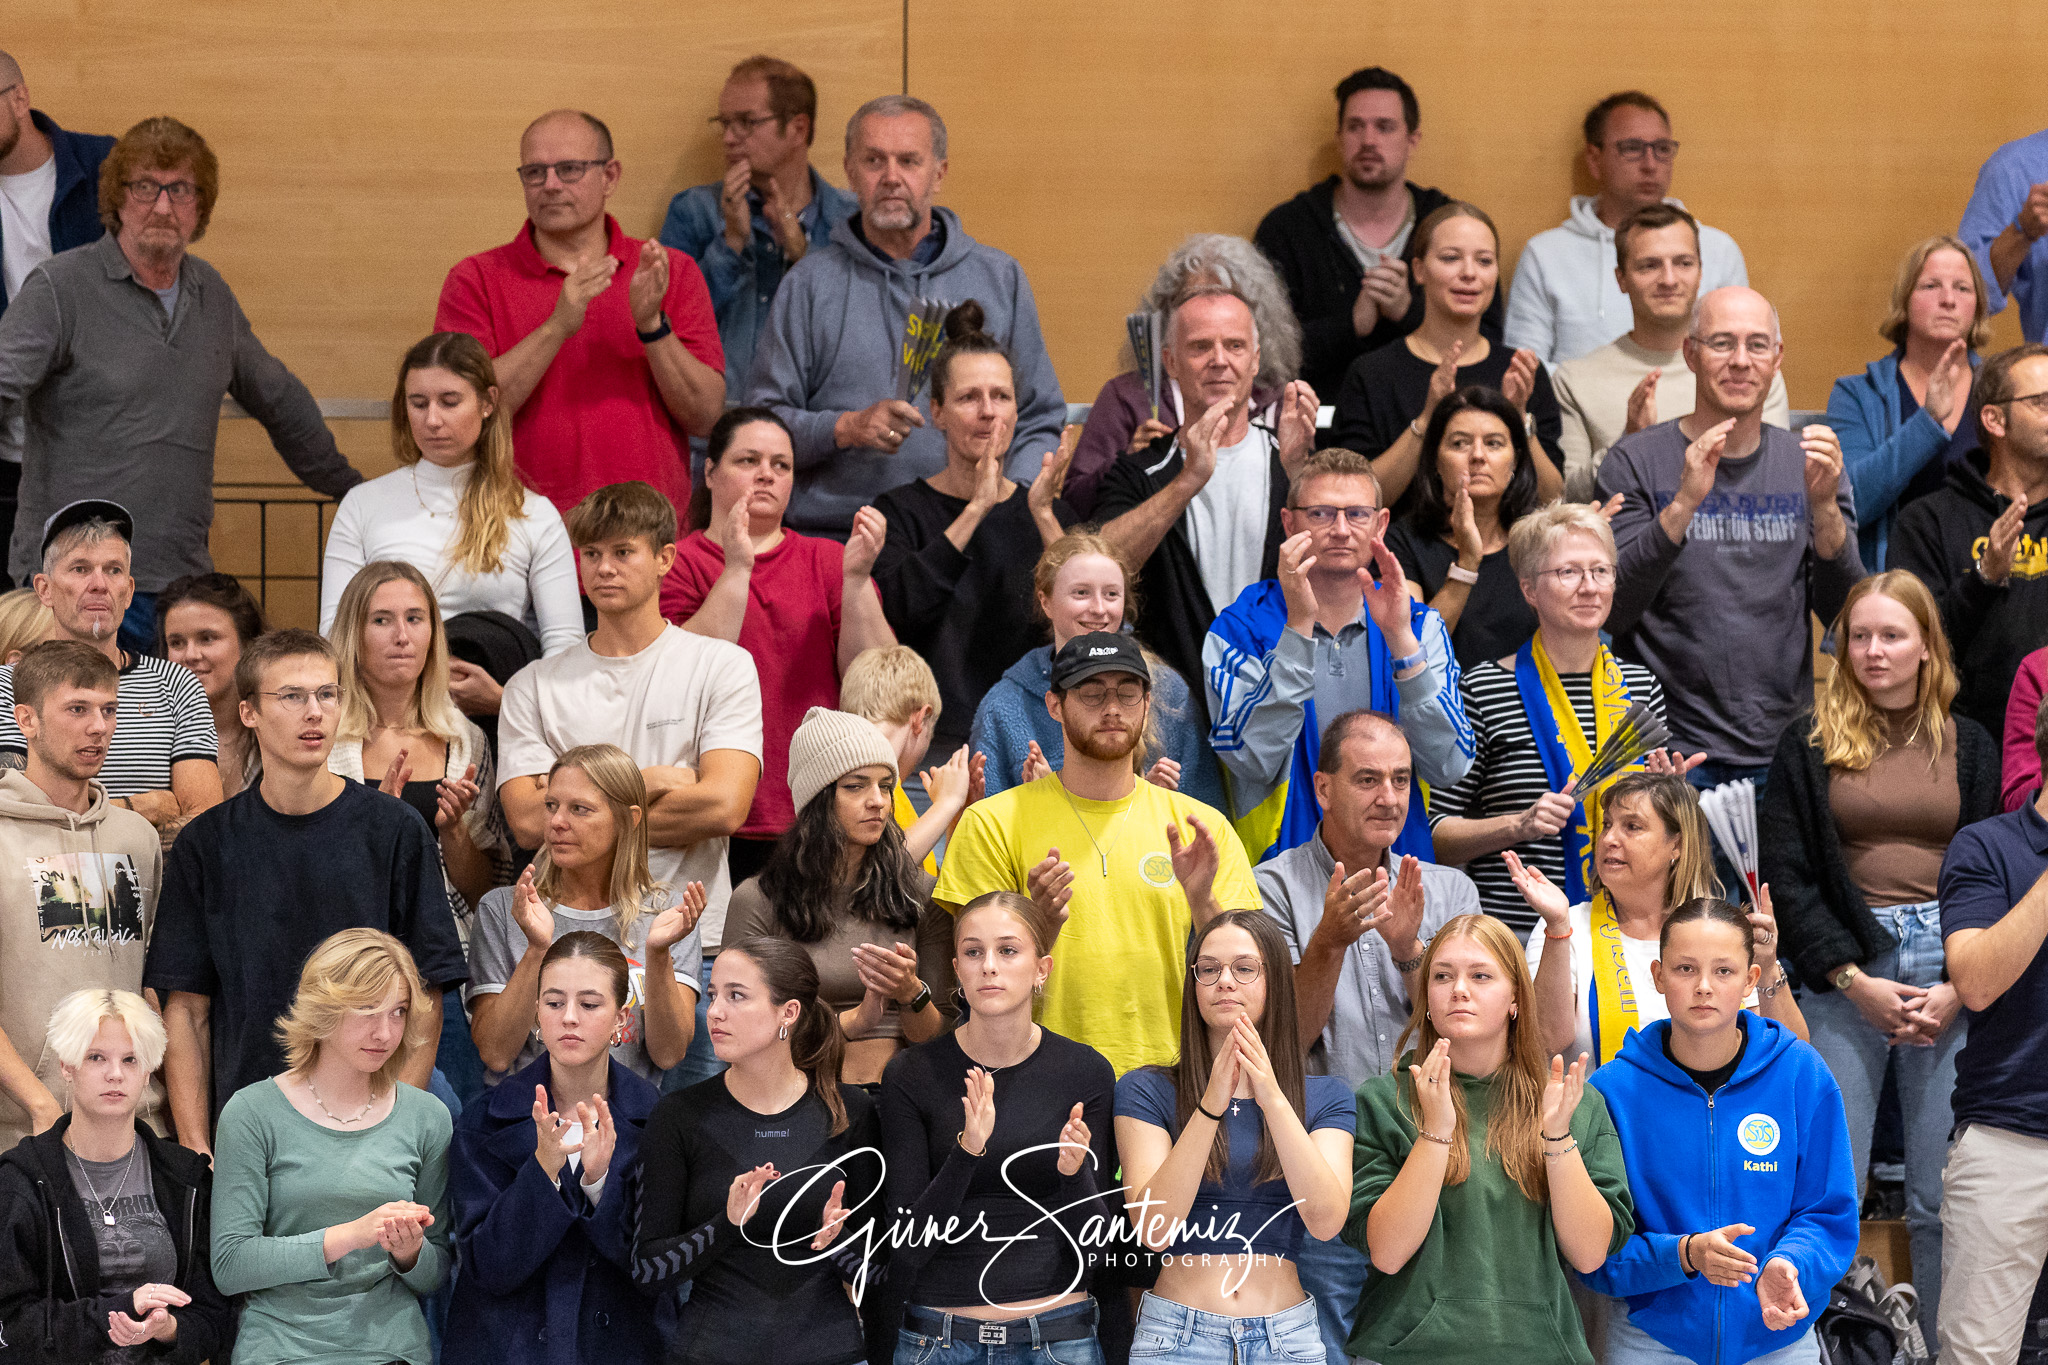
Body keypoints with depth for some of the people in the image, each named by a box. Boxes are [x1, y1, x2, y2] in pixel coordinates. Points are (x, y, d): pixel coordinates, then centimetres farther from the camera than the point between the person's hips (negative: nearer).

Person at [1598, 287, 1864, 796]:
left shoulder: (1809, 464, 10)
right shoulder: (1635, 462, -1)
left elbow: (1844, 611, 2)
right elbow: (1612, 610, -12)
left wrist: (1824, 505, -14)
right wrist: (1684, 502, -23)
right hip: (1668, 750, -3)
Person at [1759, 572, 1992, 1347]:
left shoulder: (1968, 746, 11)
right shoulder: (1810, 742, 6)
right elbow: (1783, 874, 1)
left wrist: (1958, 988, -6)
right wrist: (1856, 982, -8)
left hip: (1951, 973, 1)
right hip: (1843, 981, -1)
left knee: (1944, 1200, 1)